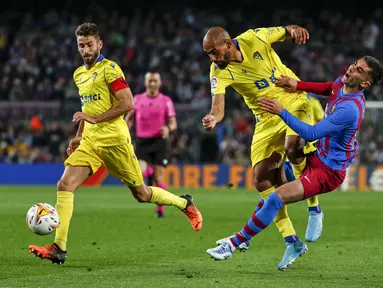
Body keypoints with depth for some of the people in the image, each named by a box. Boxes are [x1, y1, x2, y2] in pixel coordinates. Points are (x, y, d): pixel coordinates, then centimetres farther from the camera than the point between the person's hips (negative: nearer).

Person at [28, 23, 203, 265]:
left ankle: (185, 203, 31)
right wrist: (79, 135, 22)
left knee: (141, 194, 4)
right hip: (90, 142, 7)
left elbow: (127, 103, -16)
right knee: (65, 185, -12)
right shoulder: (79, 74, 15)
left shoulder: (109, 69, -9)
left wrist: (95, 119, -19)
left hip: (114, 140, -6)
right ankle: (59, 249, -16)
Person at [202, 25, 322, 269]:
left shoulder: (255, 39, -17)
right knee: (263, 178, -6)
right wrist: (213, 118, -47)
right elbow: (218, 105, -23)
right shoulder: (220, 72, -12)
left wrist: (295, 30, -27)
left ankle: (314, 209, -9)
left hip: (294, 102, -4)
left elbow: (286, 30, -3)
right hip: (267, 118, 4)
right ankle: (292, 242, 3)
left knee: (293, 148, -32)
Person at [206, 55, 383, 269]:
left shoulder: (350, 109, -30)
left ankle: (234, 244, -8)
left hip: (328, 172, -11)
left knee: (276, 199, -19)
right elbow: (326, 88, 23)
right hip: (318, 156, 11)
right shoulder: (341, 84, -3)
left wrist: (282, 112, -27)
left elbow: (311, 134, -29)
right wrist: (298, 85, 5)